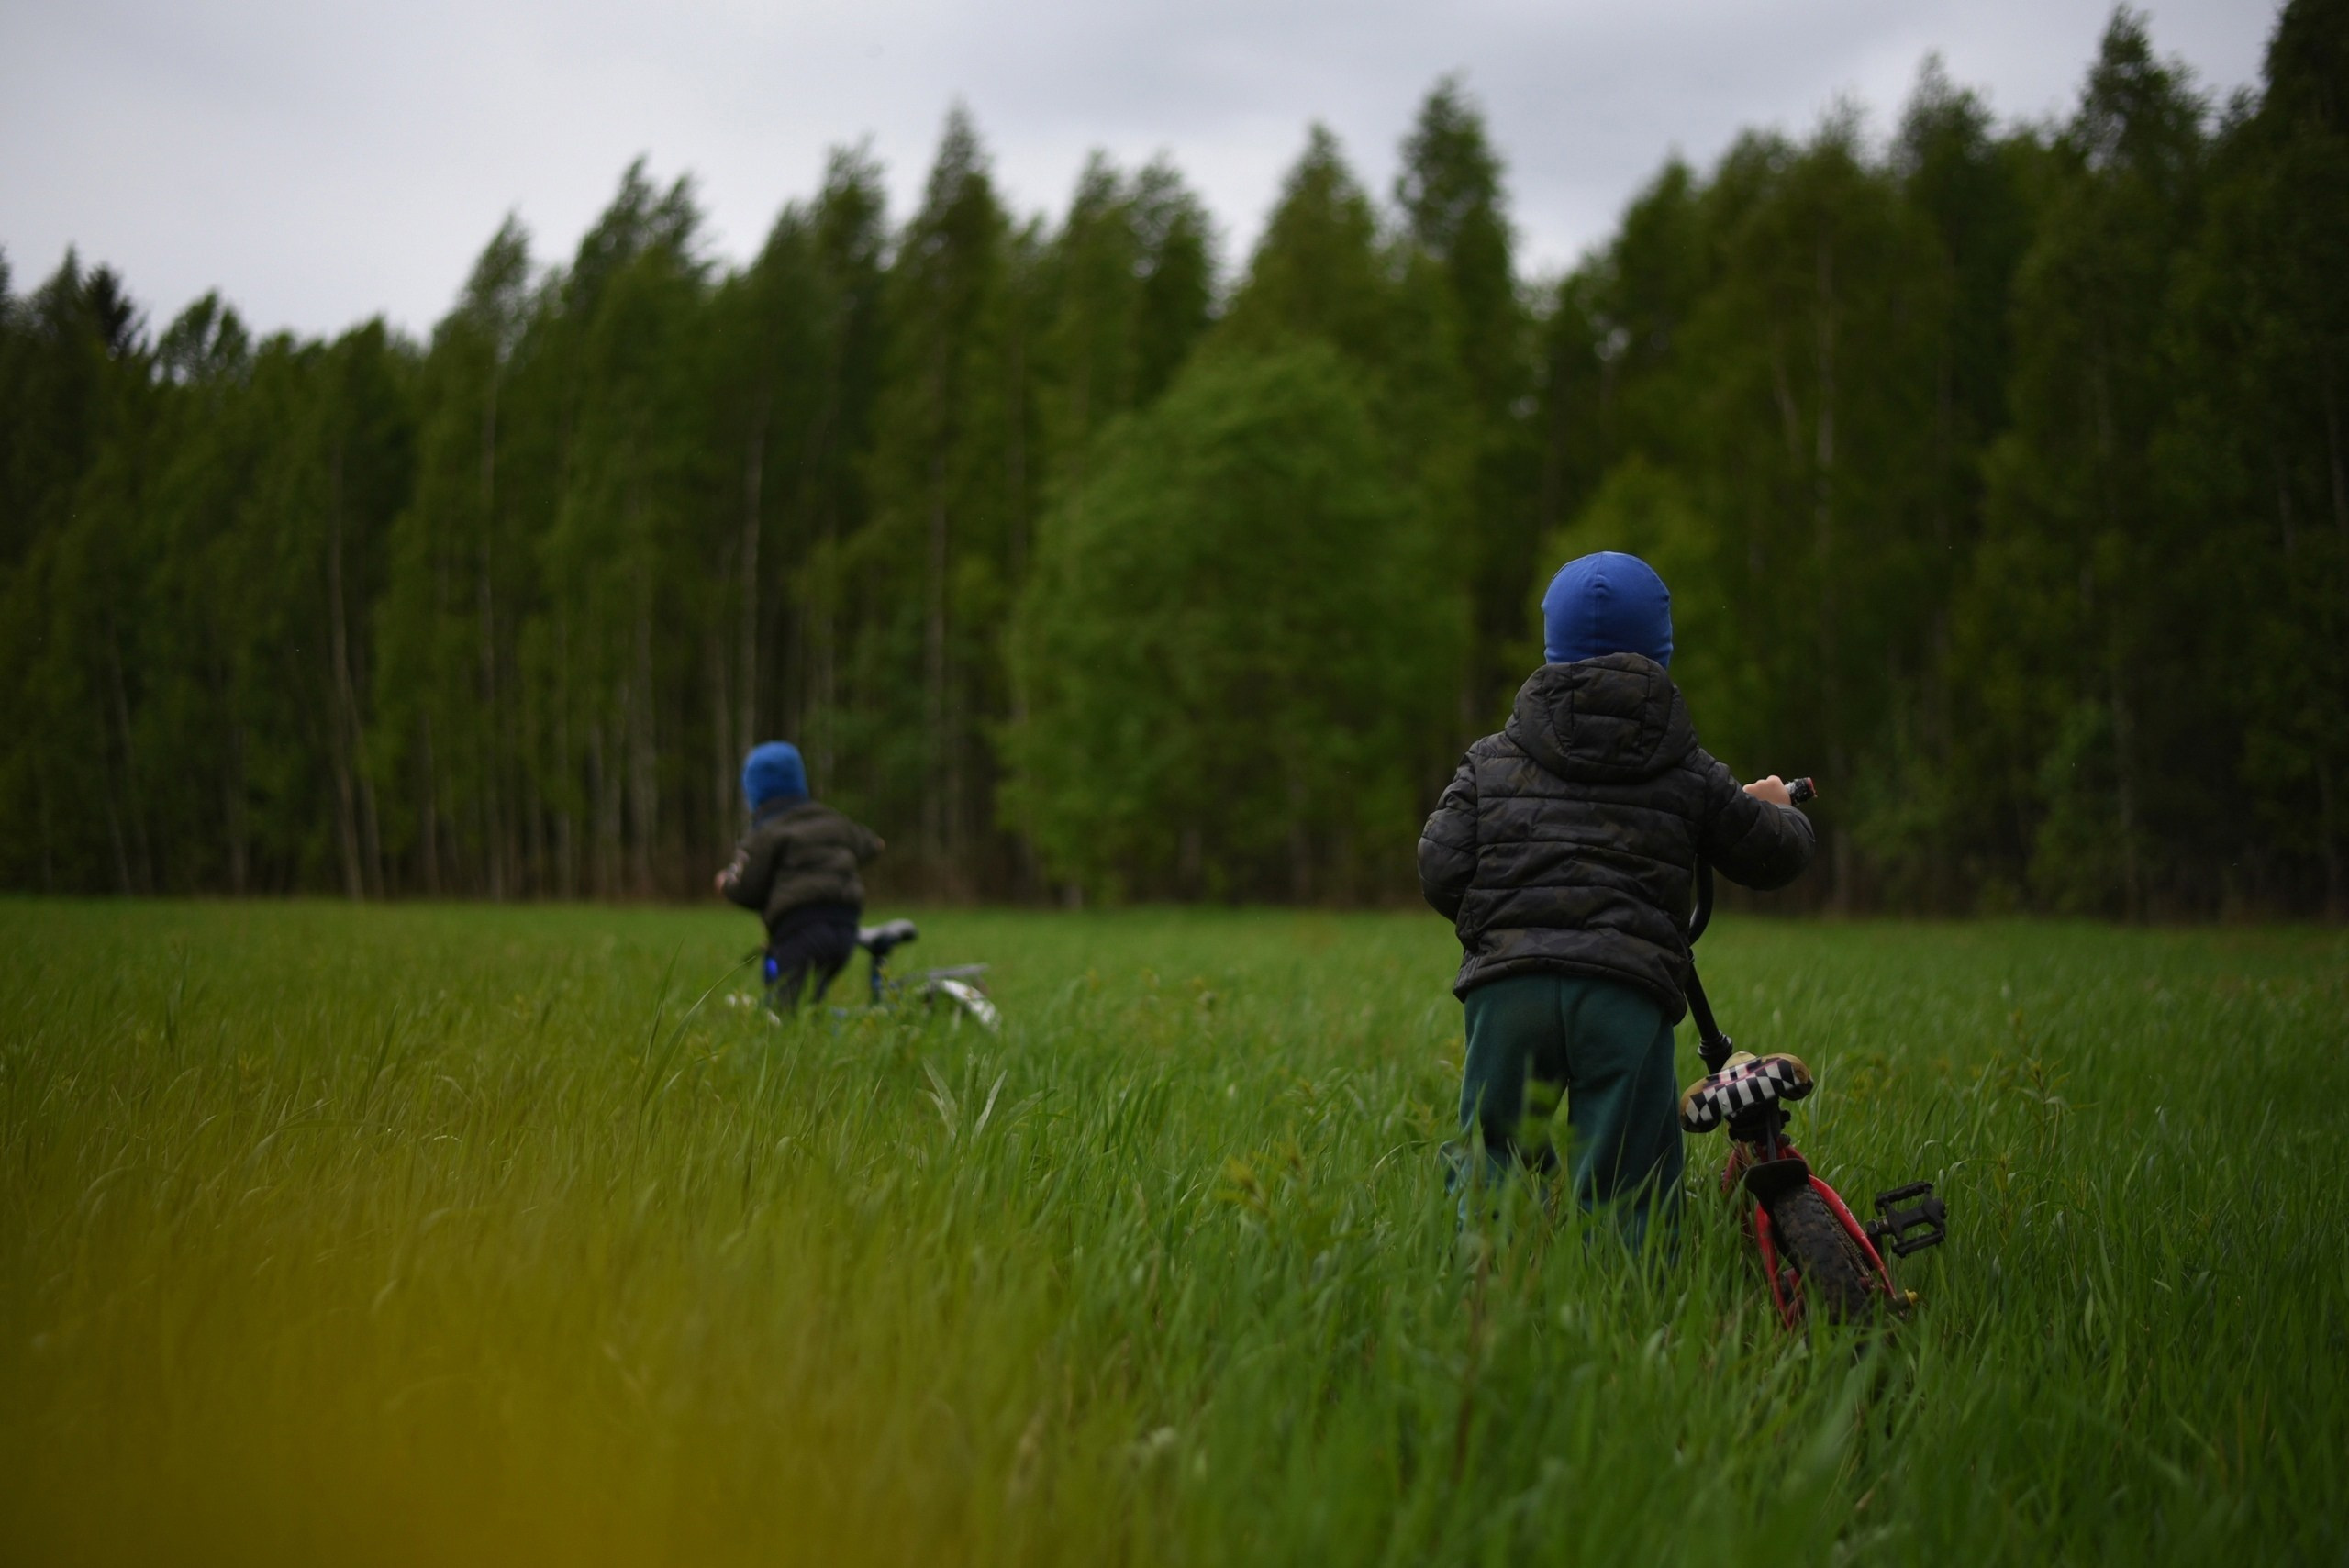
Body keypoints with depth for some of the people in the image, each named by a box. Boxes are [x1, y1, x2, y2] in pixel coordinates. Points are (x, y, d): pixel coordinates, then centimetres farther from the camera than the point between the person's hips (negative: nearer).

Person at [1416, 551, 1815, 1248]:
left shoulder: (1492, 761, 13)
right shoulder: (1687, 774, 13)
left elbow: (1440, 871, 6)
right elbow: (1775, 856, 22)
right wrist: (1778, 809, 45)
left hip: (1508, 981, 1)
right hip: (1628, 989, -1)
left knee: (1486, 1165, 12)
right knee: (1626, 1191, 2)